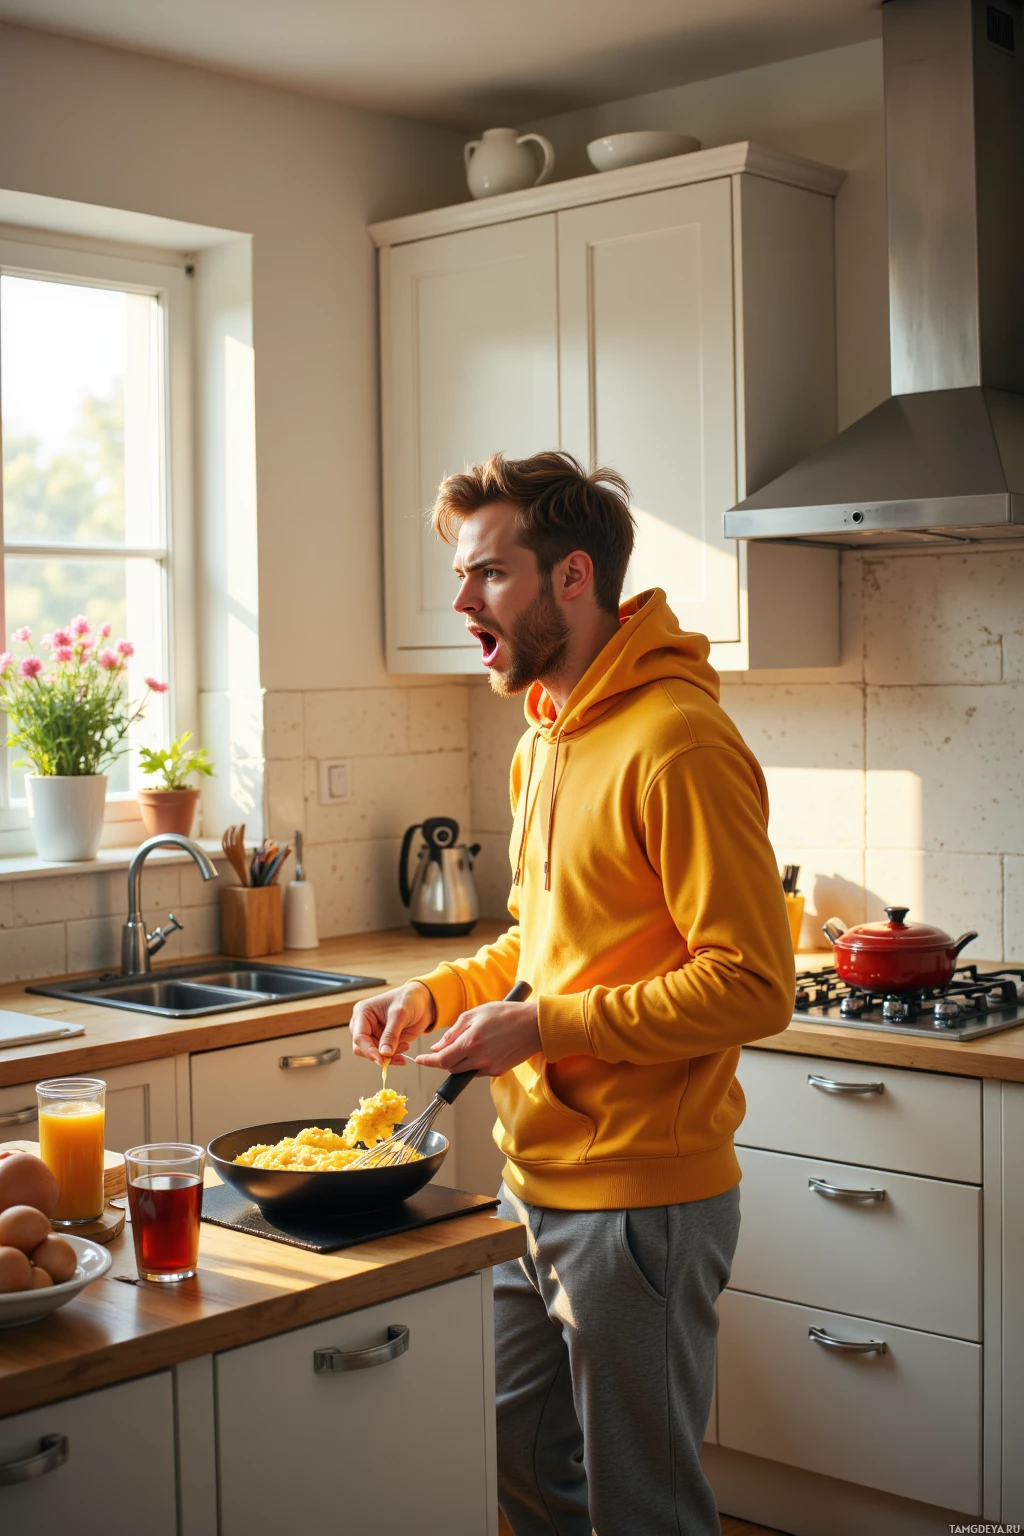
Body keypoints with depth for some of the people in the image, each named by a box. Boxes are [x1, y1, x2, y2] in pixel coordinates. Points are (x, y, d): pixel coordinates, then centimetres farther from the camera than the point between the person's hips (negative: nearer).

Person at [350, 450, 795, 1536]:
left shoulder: (678, 742, -19)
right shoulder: (545, 744, 12)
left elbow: (752, 985, -22)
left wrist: (540, 1025, -21)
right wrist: (436, 993, 6)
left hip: (640, 1206, -9)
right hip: (536, 1188, 9)